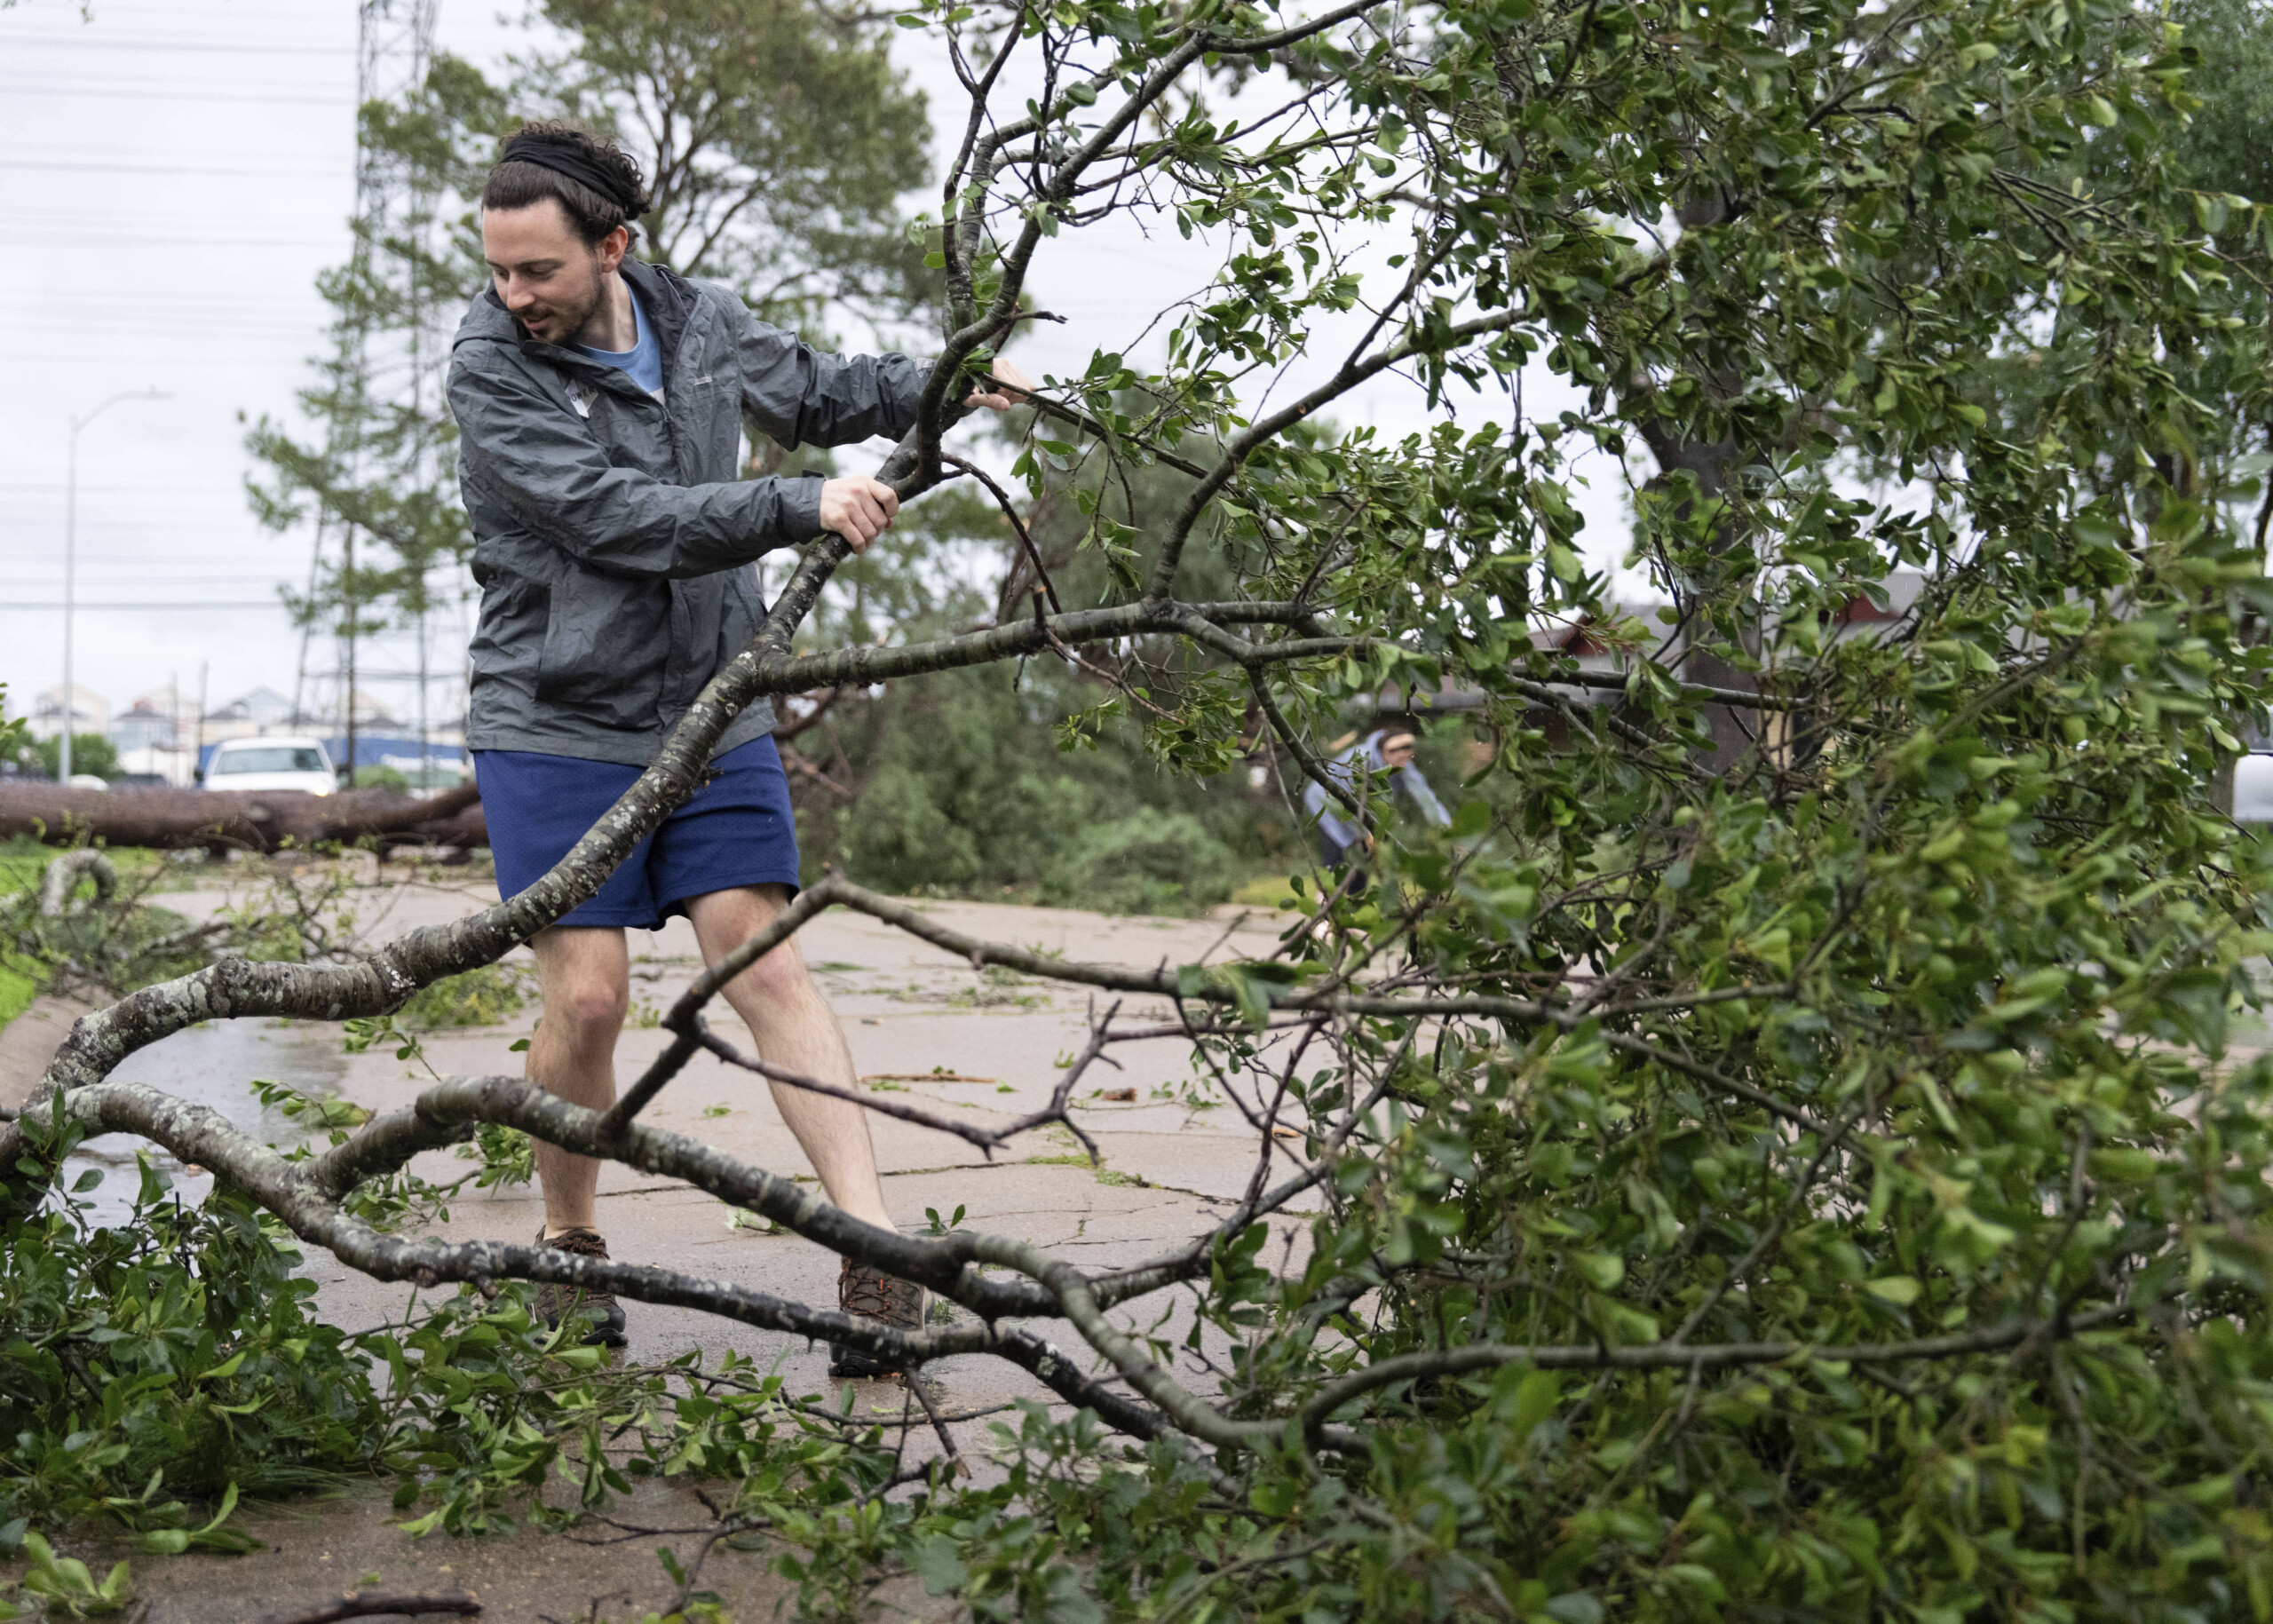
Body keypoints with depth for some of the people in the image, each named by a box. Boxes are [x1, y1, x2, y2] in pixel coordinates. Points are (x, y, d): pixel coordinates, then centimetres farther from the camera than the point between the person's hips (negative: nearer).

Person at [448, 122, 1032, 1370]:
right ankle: (570, 1244, 19)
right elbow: (615, 516, -23)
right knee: (587, 997, -5)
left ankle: (876, 1254, -10)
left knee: (764, 964, -6)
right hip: (557, 722, -3)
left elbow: (812, 389, 23)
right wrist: (804, 510, -27)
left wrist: (940, 388, 7)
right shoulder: (489, 367, -12)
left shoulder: (698, 322, 3)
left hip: (712, 716, 3)